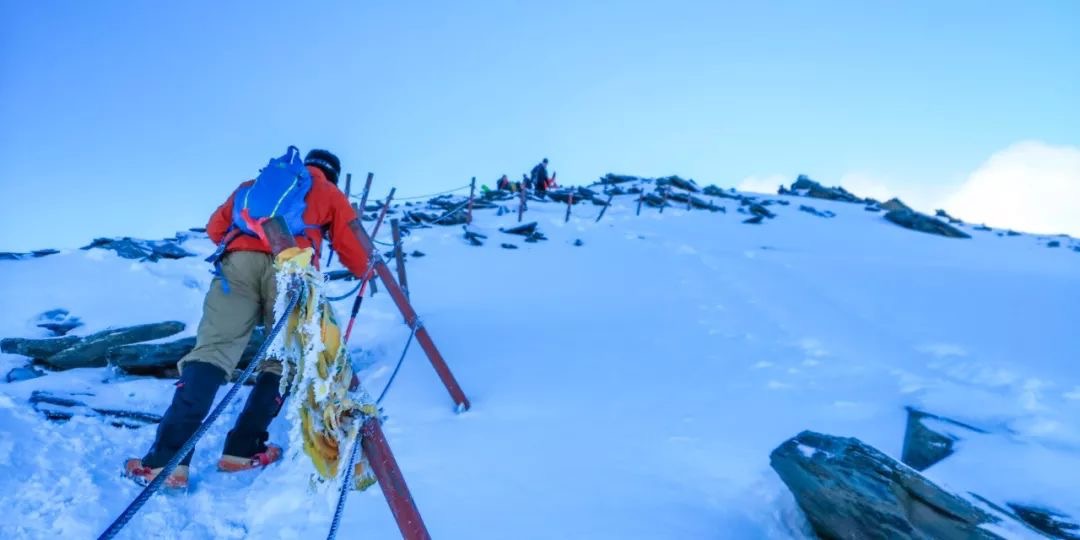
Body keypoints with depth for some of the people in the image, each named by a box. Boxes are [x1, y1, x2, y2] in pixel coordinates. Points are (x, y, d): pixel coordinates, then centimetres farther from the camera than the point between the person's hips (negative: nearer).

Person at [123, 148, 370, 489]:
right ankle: (243, 450, 6)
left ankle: (166, 460, -19)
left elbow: (216, 227, 29)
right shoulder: (331, 194, 30)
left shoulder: (258, 182, 37)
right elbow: (354, 252, 22)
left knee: (211, 351, -8)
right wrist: (363, 270, 44)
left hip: (239, 262, 2)